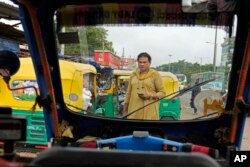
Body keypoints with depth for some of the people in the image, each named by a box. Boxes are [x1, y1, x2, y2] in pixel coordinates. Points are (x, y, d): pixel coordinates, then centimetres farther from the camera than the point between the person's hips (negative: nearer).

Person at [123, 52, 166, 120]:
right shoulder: (133, 75, 14)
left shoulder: (155, 75, 2)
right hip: (134, 112, 4)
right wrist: (125, 109, 14)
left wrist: (150, 96, -14)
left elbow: (162, 93, 2)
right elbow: (128, 93, 16)